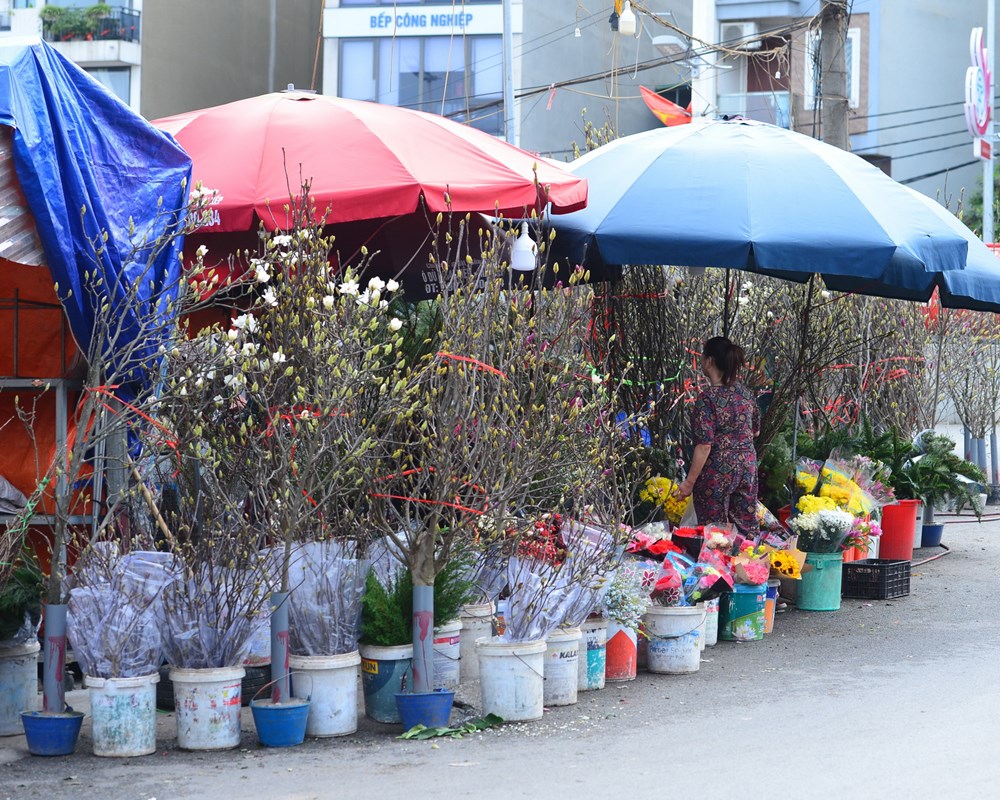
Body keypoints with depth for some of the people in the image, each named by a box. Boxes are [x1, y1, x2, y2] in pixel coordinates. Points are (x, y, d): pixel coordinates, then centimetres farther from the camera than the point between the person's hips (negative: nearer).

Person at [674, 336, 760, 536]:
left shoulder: (708, 398, -18)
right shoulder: (745, 393, 2)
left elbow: (704, 445, -20)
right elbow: (755, 431, 15)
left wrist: (689, 482, -15)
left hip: (717, 473, -6)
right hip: (747, 467, 6)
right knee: (747, 527, 13)